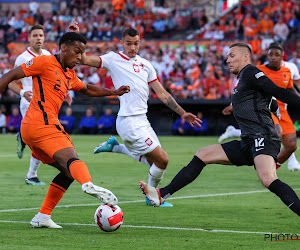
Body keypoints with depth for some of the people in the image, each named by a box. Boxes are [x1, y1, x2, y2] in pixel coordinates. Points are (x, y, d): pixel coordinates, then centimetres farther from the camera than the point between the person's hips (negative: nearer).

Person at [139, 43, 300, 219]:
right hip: (248, 144, 10)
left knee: (267, 179, -33)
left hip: (263, 138, -10)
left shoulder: (250, 72, -4)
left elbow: (278, 92, -13)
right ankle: (162, 194, 13)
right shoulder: (241, 79, 25)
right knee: (202, 156, 11)